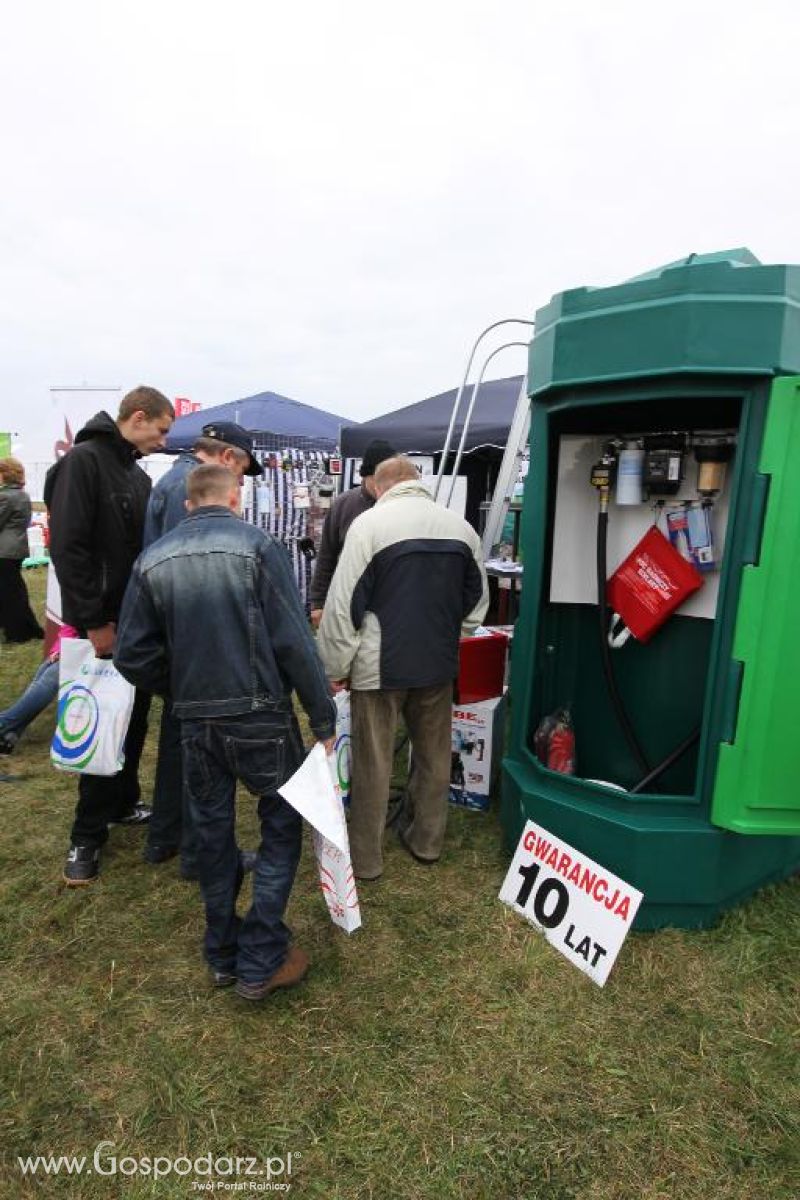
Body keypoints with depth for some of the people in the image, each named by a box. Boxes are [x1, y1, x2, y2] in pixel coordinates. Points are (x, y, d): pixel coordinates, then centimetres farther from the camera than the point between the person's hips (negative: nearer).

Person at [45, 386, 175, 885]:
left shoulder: (137, 473, 12)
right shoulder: (83, 461, -13)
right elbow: (68, 548, -20)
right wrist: (93, 622, -19)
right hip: (104, 623, -8)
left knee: (134, 720, 16)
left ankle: (123, 803, 33)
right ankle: (88, 835, 15)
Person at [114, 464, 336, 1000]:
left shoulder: (153, 560, 2)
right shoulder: (259, 546, -10)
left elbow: (133, 656, 2)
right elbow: (295, 644, -15)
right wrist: (325, 717, -7)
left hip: (195, 723, 4)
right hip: (260, 717, -4)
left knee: (213, 832, 19)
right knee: (283, 826, 13)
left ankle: (223, 955, 34)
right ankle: (262, 962, 17)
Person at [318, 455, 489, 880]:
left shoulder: (369, 522, -11)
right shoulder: (460, 525, 4)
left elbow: (343, 603, -13)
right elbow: (477, 600, 11)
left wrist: (336, 667, -4)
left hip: (380, 664, -4)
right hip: (439, 662, 4)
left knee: (372, 762, 8)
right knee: (434, 755, 19)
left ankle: (364, 857, 20)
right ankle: (426, 840, 34)